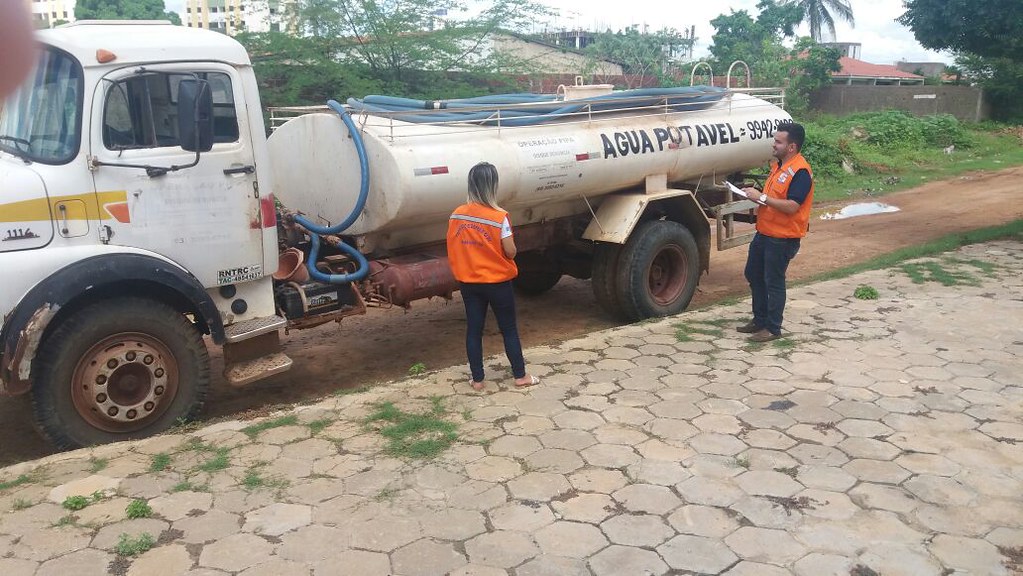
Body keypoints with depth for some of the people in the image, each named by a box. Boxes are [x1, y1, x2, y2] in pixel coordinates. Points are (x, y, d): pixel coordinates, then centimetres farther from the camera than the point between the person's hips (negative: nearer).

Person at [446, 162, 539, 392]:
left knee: (473, 330, 11)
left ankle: (477, 380, 17)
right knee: (509, 329, 10)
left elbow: (452, 250, 3)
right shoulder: (499, 217, -18)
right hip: (497, 282, -4)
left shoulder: (456, 216, -4)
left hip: (468, 283, 4)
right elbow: (510, 252, -14)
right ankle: (520, 376, 20)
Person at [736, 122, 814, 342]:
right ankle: (759, 319, 32)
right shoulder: (779, 165, 11)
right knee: (753, 274, 18)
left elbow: (791, 206, -27)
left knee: (774, 282, 0)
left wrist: (762, 197, -24)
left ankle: (772, 328, 13)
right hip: (764, 233, 10)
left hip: (782, 239, -10)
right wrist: (755, 195, 4)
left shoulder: (800, 172, -19)